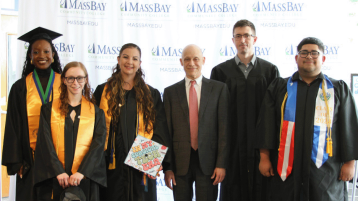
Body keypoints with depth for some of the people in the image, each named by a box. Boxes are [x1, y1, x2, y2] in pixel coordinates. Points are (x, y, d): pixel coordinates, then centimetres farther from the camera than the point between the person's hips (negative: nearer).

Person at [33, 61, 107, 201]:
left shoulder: (96, 112, 8)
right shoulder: (49, 110, 7)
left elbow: (98, 144, -2)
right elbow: (46, 143, -2)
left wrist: (82, 172, -14)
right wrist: (59, 172, -14)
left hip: (85, 178, 0)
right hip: (55, 179, 0)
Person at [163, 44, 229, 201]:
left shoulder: (219, 88, 4)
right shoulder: (170, 92, 7)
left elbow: (224, 128, -1)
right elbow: (167, 131, 4)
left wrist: (221, 164, -7)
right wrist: (167, 167, -1)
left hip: (208, 161, -1)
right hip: (180, 162, 1)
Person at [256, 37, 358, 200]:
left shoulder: (338, 89, 9)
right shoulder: (279, 87, 10)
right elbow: (266, 123, 6)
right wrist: (264, 157, -1)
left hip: (325, 169, 0)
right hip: (286, 168, 1)